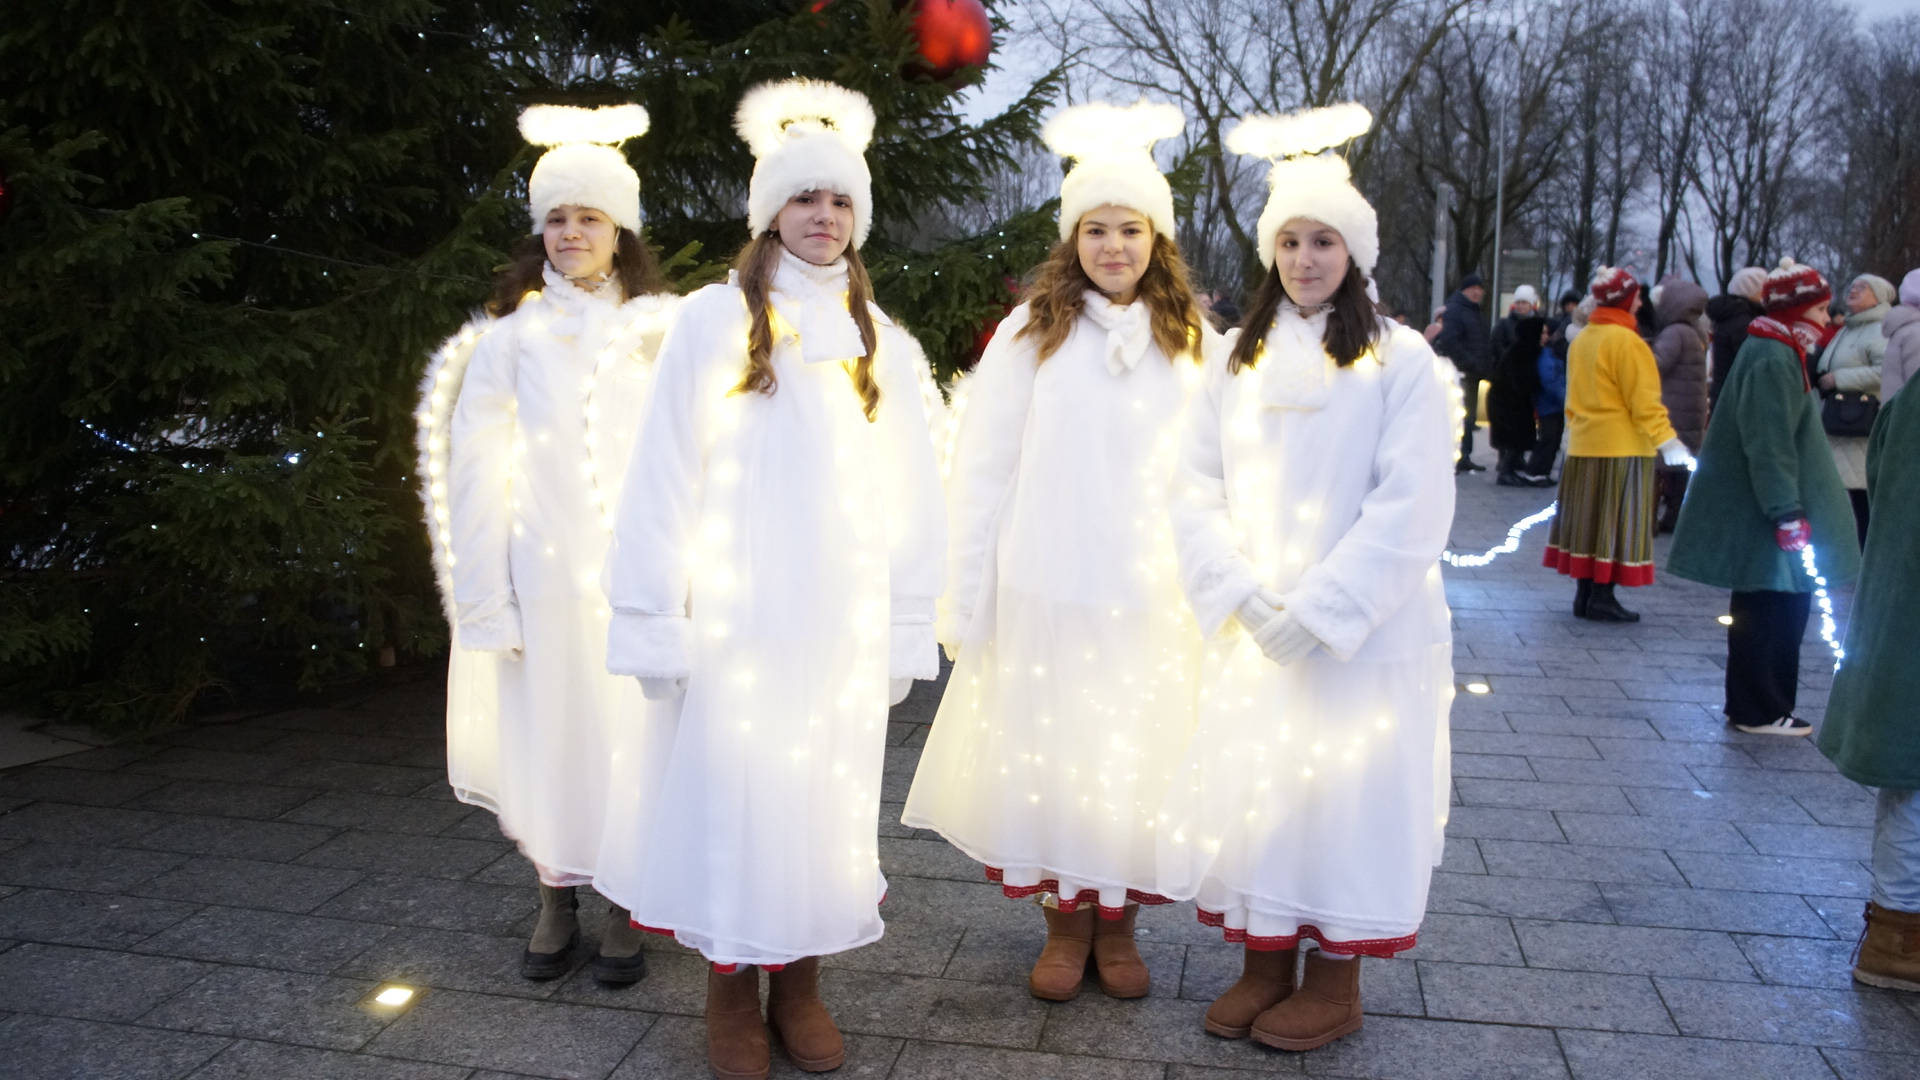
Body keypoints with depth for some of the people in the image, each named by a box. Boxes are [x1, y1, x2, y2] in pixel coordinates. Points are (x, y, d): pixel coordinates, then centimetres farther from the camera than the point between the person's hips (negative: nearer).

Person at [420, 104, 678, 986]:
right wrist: (486, 598, -3)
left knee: (633, 739, 3)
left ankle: (629, 912, 22)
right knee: (545, 737, 7)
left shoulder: (660, 333, 4)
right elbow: (477, 476, 2)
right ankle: (556, 905, 28)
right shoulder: (511, 336, 4)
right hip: (545, 579, 1)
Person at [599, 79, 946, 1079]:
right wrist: (654, 619, -7)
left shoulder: (881, 343, 10)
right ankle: (731, 993, 21)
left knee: (825, 796, 8)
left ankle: (800, 984, 25)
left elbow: (910, 494, 9)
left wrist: (906, 627, 4)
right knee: (733, 794, 3)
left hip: (844, 621, 3)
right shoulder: (715, 319, 0)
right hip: (738, 614, -3)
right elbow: (663, 474, -3)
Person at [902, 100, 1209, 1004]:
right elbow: (981, 472, 0)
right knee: (1046, 760, 8)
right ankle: (1065, 921, 28)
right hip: (1045, 593, -1)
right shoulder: (1030, 333, 0)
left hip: (1156, 600, 1)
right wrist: (965, 597, -2)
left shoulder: (1194, 343, 5)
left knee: (1137, 763, 9)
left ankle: (1118, 920, 30)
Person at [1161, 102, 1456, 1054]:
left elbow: (1411, 508, -11)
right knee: (1246, 786, 9)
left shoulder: (1400, 361, -5)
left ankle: (1335, 979, 21)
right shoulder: (1235, 359, 8)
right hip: (1250, 631, 4)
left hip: (1366, 635, -4)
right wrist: (1240, 595, -9)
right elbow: (1197, 487, 4)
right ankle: (1264, 961, 27)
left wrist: (1320, 608, -16)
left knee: (1347, 792, 3)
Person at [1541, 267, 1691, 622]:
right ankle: (1602, 598, -1)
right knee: (1615, 524, -2)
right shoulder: (1625, 340, -14)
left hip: (1582, 446, 8)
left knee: (1588, 521, 11)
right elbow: (1643, 401, -16)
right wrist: (1667, 440, -14)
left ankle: (1584, 592, 15)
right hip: (1622, 447, -8)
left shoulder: (1580, 341, 11)